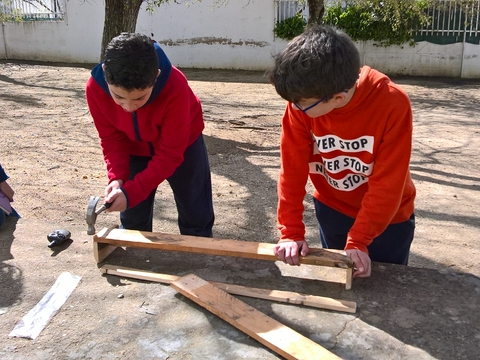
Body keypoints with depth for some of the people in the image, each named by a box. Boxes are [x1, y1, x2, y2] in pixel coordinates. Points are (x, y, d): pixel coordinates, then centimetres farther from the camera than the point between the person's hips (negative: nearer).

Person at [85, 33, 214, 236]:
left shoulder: (175, 88, -40)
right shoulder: (96, 87, -30)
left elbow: (169, 154, -31)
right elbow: (112, 139, -15)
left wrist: (131, 192, -36)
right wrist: (117, 178, -31)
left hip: (182, 144, -2)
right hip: (135, 148, 3)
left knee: (196, 214, 5)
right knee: (132, 219, 8)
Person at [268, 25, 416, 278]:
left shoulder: (392, 104, -31)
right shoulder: (301, 103, -24)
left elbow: (387, 183, -26)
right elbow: (292, 168, -18)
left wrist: (357, 240, -25)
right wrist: (291, 232, -21)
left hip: (388, 217, -2)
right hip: (332, 209, 2)